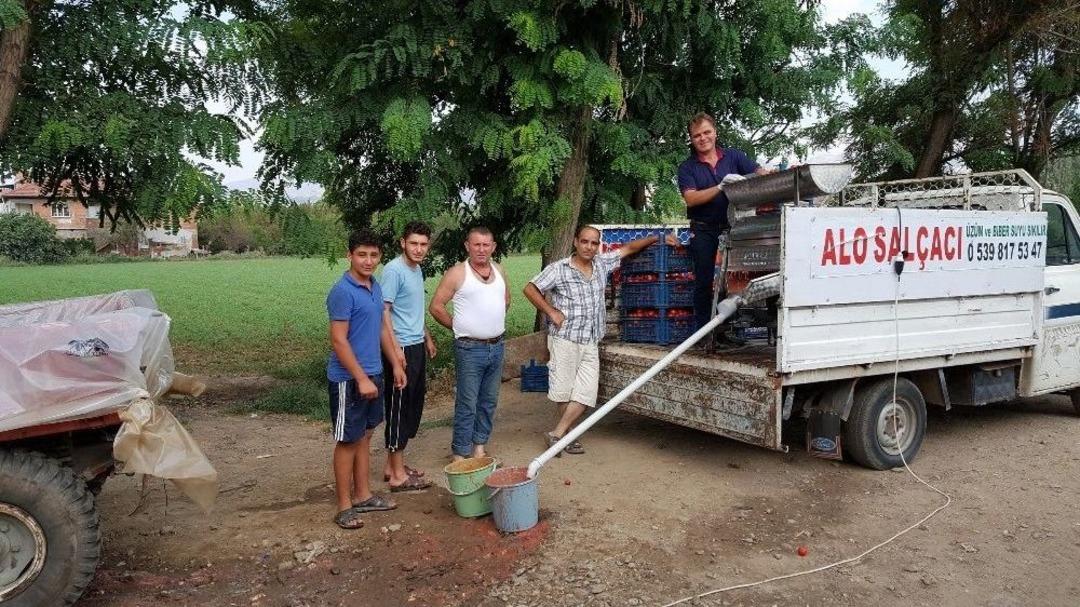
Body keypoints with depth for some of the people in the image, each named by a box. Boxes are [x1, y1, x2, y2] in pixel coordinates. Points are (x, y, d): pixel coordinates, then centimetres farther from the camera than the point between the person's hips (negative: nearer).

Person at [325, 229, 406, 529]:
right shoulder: (342, 291, -18)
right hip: (349, 379, -8)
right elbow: (338, 340, -21)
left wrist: (396, 364, 16)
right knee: (347, 441, 2)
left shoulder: (375, 286, 8)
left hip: (372, 374, 8)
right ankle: (344, 506, 13)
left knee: (364, 436, 16)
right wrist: (361, 379, -22)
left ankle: (363, 495, 28)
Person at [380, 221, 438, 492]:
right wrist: (396, 348, -24)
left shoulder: (417, 269, 13)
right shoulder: (394, 270, -15)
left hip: (417, 347, 10)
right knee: (399, 408, -3)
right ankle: (398, 475, 6)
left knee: (412, 406, 14)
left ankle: (393, 465, 26)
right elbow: (384, 311, -20)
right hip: (402, 348, -10)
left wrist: (427, 338, 26)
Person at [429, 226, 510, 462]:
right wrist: (460, 327, -1)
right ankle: (460, 455, 7)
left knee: (489, 402, 14)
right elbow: (436, 306, -8)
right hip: (470, 349, -6)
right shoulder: (457, 273, -8)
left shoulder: (499, 271, 9)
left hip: (496, 347, 6)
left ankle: (479, 447, 27)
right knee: (467, 405, -2)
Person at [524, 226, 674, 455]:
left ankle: (557, 434, 4)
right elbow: (530, 289, -4)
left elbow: (628, 248, 19)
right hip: (565, 339, -5)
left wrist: (657, 238, 14)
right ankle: (568, 436, 17)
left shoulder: (602, 264, 10)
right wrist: (551, 312, -9)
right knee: (564, 391, 1)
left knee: (585, 393, -4)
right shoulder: (559, 269, -5)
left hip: (591, 343, 5)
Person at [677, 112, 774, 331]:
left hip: (733, 228, 2)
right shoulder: (687, 167, 3)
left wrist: (769, 174, -26)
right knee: (704, 282, 3)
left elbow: (759, 173, -1)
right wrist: (721, 187, -21)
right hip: (703, 231, -1)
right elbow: (691, 198, -11)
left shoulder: (733, 156, 8)